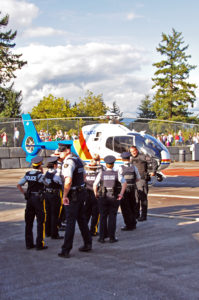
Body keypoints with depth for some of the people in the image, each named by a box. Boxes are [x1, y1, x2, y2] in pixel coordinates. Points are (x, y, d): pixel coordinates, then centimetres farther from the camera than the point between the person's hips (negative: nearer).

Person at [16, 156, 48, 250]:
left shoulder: (27, 174, 5)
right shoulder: (40, 175, -14)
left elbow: (18, 185, 7)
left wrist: (25, 194, 9)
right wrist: (42, 172, -1)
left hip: (29, 199, 6)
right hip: (38, 198, -6)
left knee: (29, 222, 12)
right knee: (41, 222, 0)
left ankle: (29, 243, 17)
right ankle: (39, 244, 0)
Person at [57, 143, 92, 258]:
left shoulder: (68, 162, -19)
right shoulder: (78, 159, 10)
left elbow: (68, 181, -30)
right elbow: (83, 176, 21)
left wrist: (65, 196, -21)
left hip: (73, 195, -9)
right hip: (82, 192, 9)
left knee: (70, 222, -5)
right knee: (82, 219, 18)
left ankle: (66, 250, 0)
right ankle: (88, 244, 27)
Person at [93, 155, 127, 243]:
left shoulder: (101, 173, -1)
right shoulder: (117, 173, -1)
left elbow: (95, 185, -7)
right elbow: (124, 183, -12)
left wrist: (96, 194, 5)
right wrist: (121, 194, -9)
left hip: (103, 197, 0)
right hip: (114, 198, 0)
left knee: (103, 217, 7)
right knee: (112, 217, 6)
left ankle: (102, 237, 8)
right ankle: (112, 237, 6)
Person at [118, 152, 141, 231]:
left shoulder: (121, 168, -13)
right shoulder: (134, 167, -1)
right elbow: (138, 178, 8)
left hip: (124, 189, -4)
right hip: (132, 189, 4)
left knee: (125, 207, 4)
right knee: (132, 206, 18)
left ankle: (129, 225, 4)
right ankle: (133, 224, 27)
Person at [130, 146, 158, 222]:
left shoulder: (142, 157, -6)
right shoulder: (131, 159, 16)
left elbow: (154, 161, -10)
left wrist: (153, 171, -14)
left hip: (142, 179, -7)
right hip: (134, 180, 7)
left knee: (143, 198, -6)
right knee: (135, 197, 10)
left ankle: (143, 215, -3)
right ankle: (136, 214, 20)